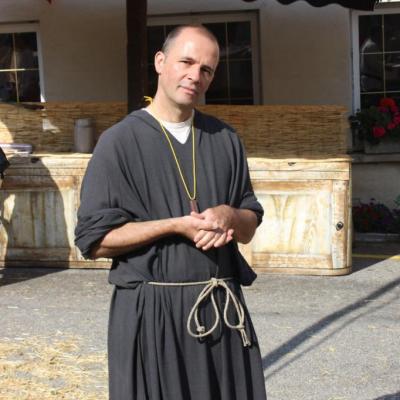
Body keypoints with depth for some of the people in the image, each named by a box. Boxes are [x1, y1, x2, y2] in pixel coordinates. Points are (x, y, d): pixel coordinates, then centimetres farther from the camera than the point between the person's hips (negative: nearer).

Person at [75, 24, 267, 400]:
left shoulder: (225, 140, 8)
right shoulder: (119, 142, -6)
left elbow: (249, 227, 13)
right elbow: (93, 240, -10)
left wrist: (228, 215, -10)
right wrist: (177, 225, -17)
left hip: (222, 307, 4)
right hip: (150, 311, -4)